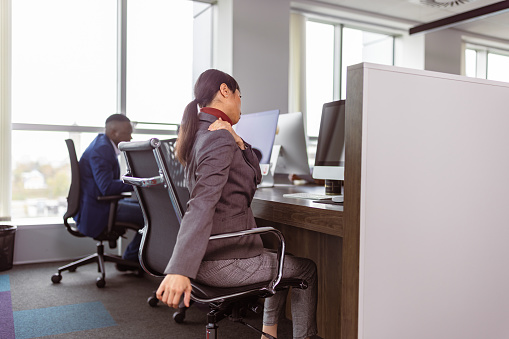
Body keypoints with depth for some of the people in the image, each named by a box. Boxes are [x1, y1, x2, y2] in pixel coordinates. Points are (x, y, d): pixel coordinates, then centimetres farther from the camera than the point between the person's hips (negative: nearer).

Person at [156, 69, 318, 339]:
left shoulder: (200, 134, 11)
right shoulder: (220, 139, -19)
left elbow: (255, 176, 13)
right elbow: (202, 204, -32)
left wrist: (236, 141, -4)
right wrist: (179, 271, -39)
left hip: (209, 255, 10)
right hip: (225, 262, -10)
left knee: (279, 256, 31)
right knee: (307, 268, 11)